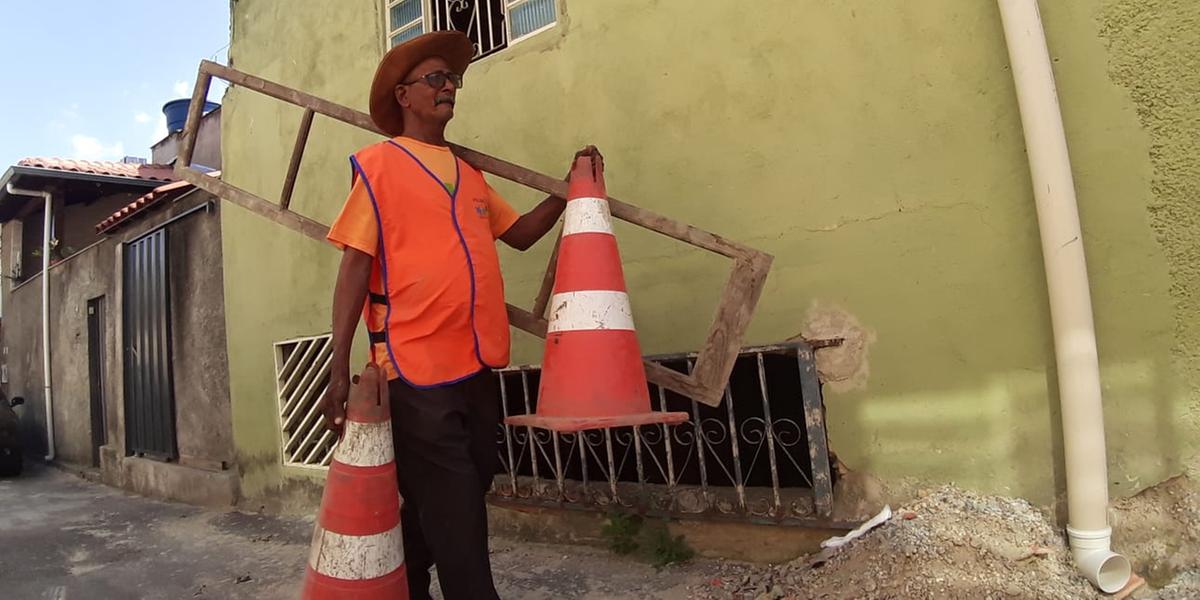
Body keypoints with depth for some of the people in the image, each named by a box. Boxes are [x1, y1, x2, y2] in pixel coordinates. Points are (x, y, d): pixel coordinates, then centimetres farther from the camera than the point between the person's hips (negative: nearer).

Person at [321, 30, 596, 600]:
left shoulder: (468, 172, 17)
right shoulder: (377, 162, -1)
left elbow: (520, 232, 21)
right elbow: (355, 263, -6)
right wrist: (339, 367, -12)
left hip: (477, 365, 7)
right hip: (418, 365, -6)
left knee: (446, 506, 18)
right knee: (453, 516, 0)